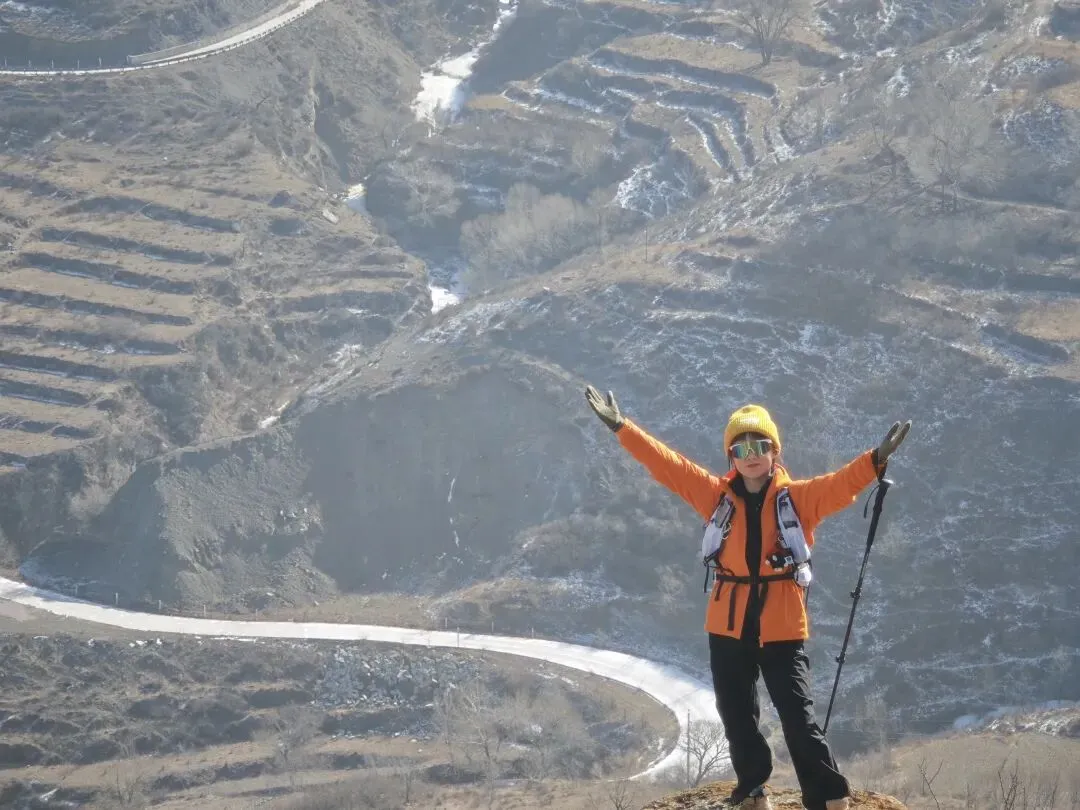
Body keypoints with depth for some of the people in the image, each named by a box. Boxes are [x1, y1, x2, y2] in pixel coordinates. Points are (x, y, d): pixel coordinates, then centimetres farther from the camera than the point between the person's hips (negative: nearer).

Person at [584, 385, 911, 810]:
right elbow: (667, 463, 3)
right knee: (737, 716, 14)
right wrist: (622, 427, 1)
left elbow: (840, 485, -15)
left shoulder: (798, 498, -2)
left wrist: (876, 460, -32)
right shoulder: (717, 495, 3)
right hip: (729, 624, 3)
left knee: (798, 718, -8)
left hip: (782, 627, -3)